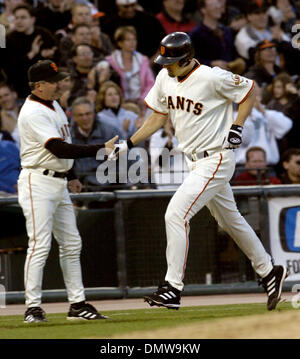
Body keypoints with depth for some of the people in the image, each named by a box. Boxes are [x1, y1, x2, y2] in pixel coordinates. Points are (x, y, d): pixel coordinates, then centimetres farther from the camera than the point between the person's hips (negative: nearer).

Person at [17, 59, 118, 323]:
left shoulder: (54, 105, 12)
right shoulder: (33, 113, -19)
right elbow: (59, 149, -28)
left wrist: (70, 177, 24)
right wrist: (101, 150, -30)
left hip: (59, 183, 10)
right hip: (38, 183, -10)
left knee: (72, 244, 9)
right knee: (40, 244, -12)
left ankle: (77, 304, 13)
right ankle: (33, 308, -10)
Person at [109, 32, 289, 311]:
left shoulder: (212, 78, -20)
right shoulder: (165, 78, 1)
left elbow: (250, 89, -7)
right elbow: (159, 116, 13)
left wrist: (237, 127, -14)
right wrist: (129, 143, 6)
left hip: (215, 160, -8)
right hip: (194, 161, 8)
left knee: (176, 214, -17)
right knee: (229, 219, 18)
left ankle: (172, 289, -14)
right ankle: (268, 272, 34)